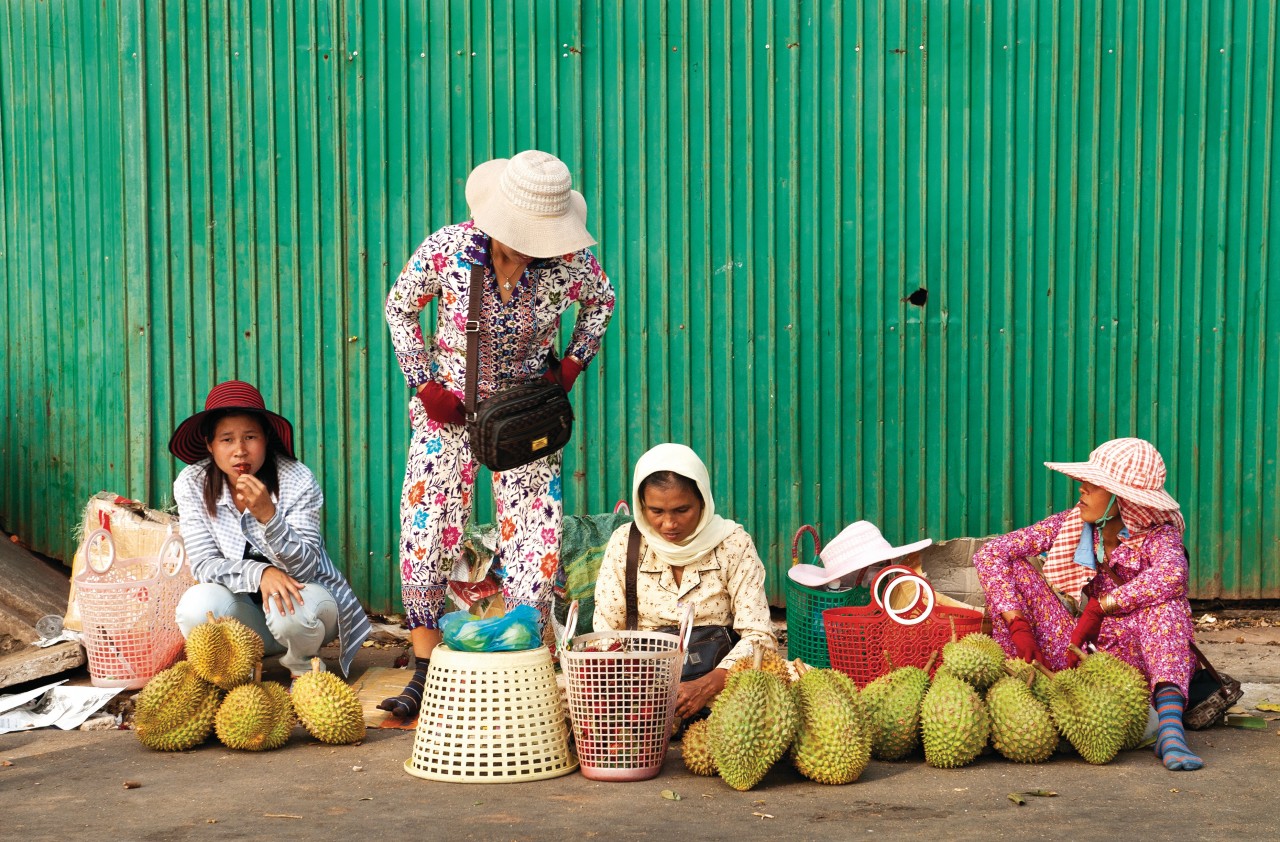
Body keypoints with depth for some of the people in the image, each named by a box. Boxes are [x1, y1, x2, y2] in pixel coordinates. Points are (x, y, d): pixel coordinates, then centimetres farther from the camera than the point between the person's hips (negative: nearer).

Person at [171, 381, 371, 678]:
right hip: (244, 611, 2)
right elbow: (204, 564, -13)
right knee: (197, 604, -30)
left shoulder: (297, 481, -17)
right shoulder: (192, 484, -10)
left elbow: (305, 569, -21)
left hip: (300, 595, -1)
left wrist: (268, 515, -38)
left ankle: (302, 666, 0)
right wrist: (260, 573, -32)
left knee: (290, 610, -35)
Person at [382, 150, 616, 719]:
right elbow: (400, 308, -1)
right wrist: (424, 383, -7)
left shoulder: (568, 258, -16)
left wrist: (572, 363, -7)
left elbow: (601, 302, 6)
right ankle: (425, 672, 8)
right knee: (427, 530, -4)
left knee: (536, 537, -3)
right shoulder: (448, 248, -18)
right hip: (449, 407, 0)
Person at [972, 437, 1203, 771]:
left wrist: (1098, 607, -35)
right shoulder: (1070, 524, -1)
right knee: (1014, 568, -10)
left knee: (1163, 597, -32)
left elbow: (1171, 574, -36)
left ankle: (1170, 722, -50)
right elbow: (990, 553, -10)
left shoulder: (1158, 535, -10)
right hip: (1075, 654, 3)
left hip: (1130, 656, -3)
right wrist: (1018, 625, -22)